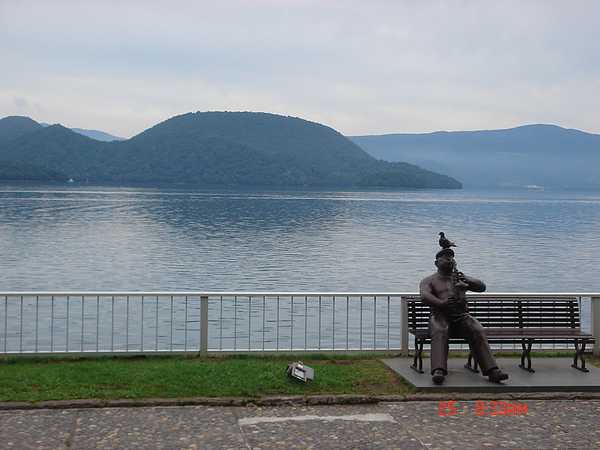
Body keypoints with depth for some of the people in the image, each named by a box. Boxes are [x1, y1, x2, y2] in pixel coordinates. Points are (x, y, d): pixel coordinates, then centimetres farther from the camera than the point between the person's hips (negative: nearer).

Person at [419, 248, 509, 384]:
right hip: (440, 316, -3)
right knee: (439, 333, -37)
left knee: (478, 332, -28)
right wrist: (441, 303, -24)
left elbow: (482, 287, 12)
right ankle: (438, 371, -53)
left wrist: (467, 280, -10)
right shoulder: (429, 280, 17)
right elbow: (424, 296, -4)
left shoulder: (461, 278, 27)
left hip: (462, 316, 3)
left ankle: (492, 370, -37)